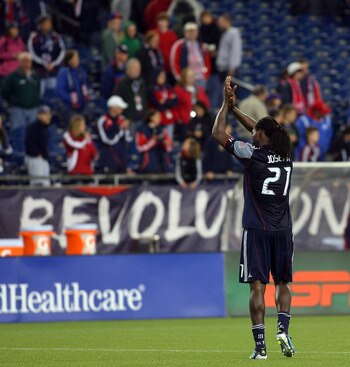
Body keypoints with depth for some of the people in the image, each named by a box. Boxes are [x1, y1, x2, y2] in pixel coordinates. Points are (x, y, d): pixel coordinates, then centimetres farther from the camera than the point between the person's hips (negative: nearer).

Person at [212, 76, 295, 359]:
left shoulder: (253, 154, -8)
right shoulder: (286, 155, 7)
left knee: (258, 286, -5)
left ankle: (260, 345, -10)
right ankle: (283, 328, -5)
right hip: (283, 230, 4)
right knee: (283, 283, 16)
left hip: (257, 230, -4)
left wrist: (227, 104, 12)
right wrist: (234, 108, 27)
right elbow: (261, 130, 24)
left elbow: (218, 133, 1)